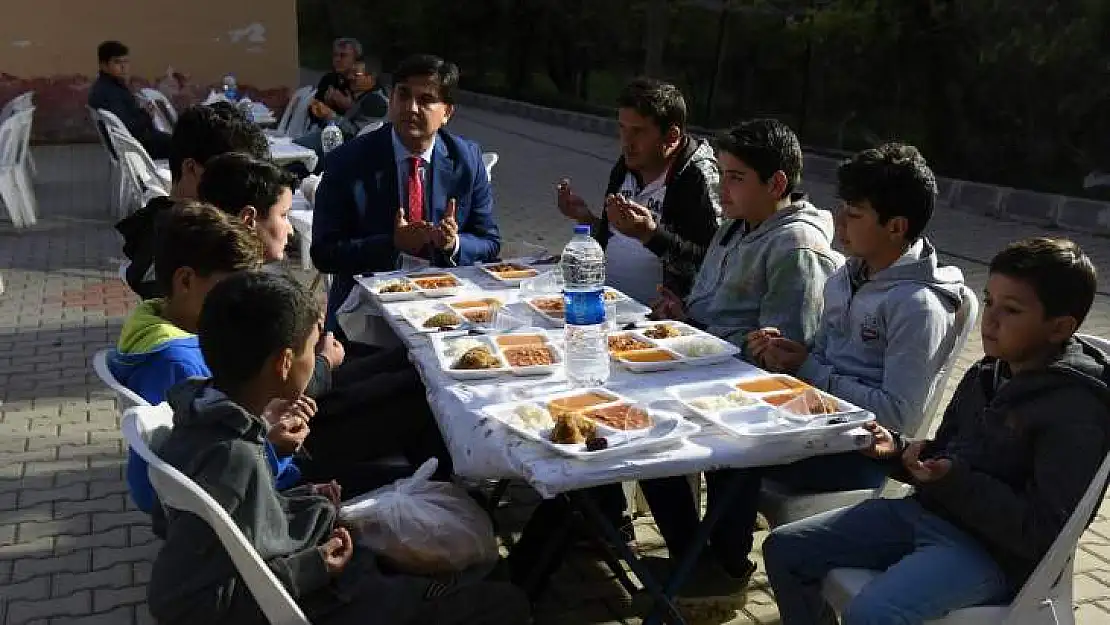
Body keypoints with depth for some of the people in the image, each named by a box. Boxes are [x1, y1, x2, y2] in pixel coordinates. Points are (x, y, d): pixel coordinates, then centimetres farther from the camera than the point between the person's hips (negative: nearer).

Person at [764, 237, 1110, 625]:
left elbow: (1045, 533, -20)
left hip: (992, 551, -8)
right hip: (922, 511, 8)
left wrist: (957, 482, -26)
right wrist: (897, 450, -2)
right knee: (783, 549, 2)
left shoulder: (1077, 413, -16)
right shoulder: (987, 374, 8)